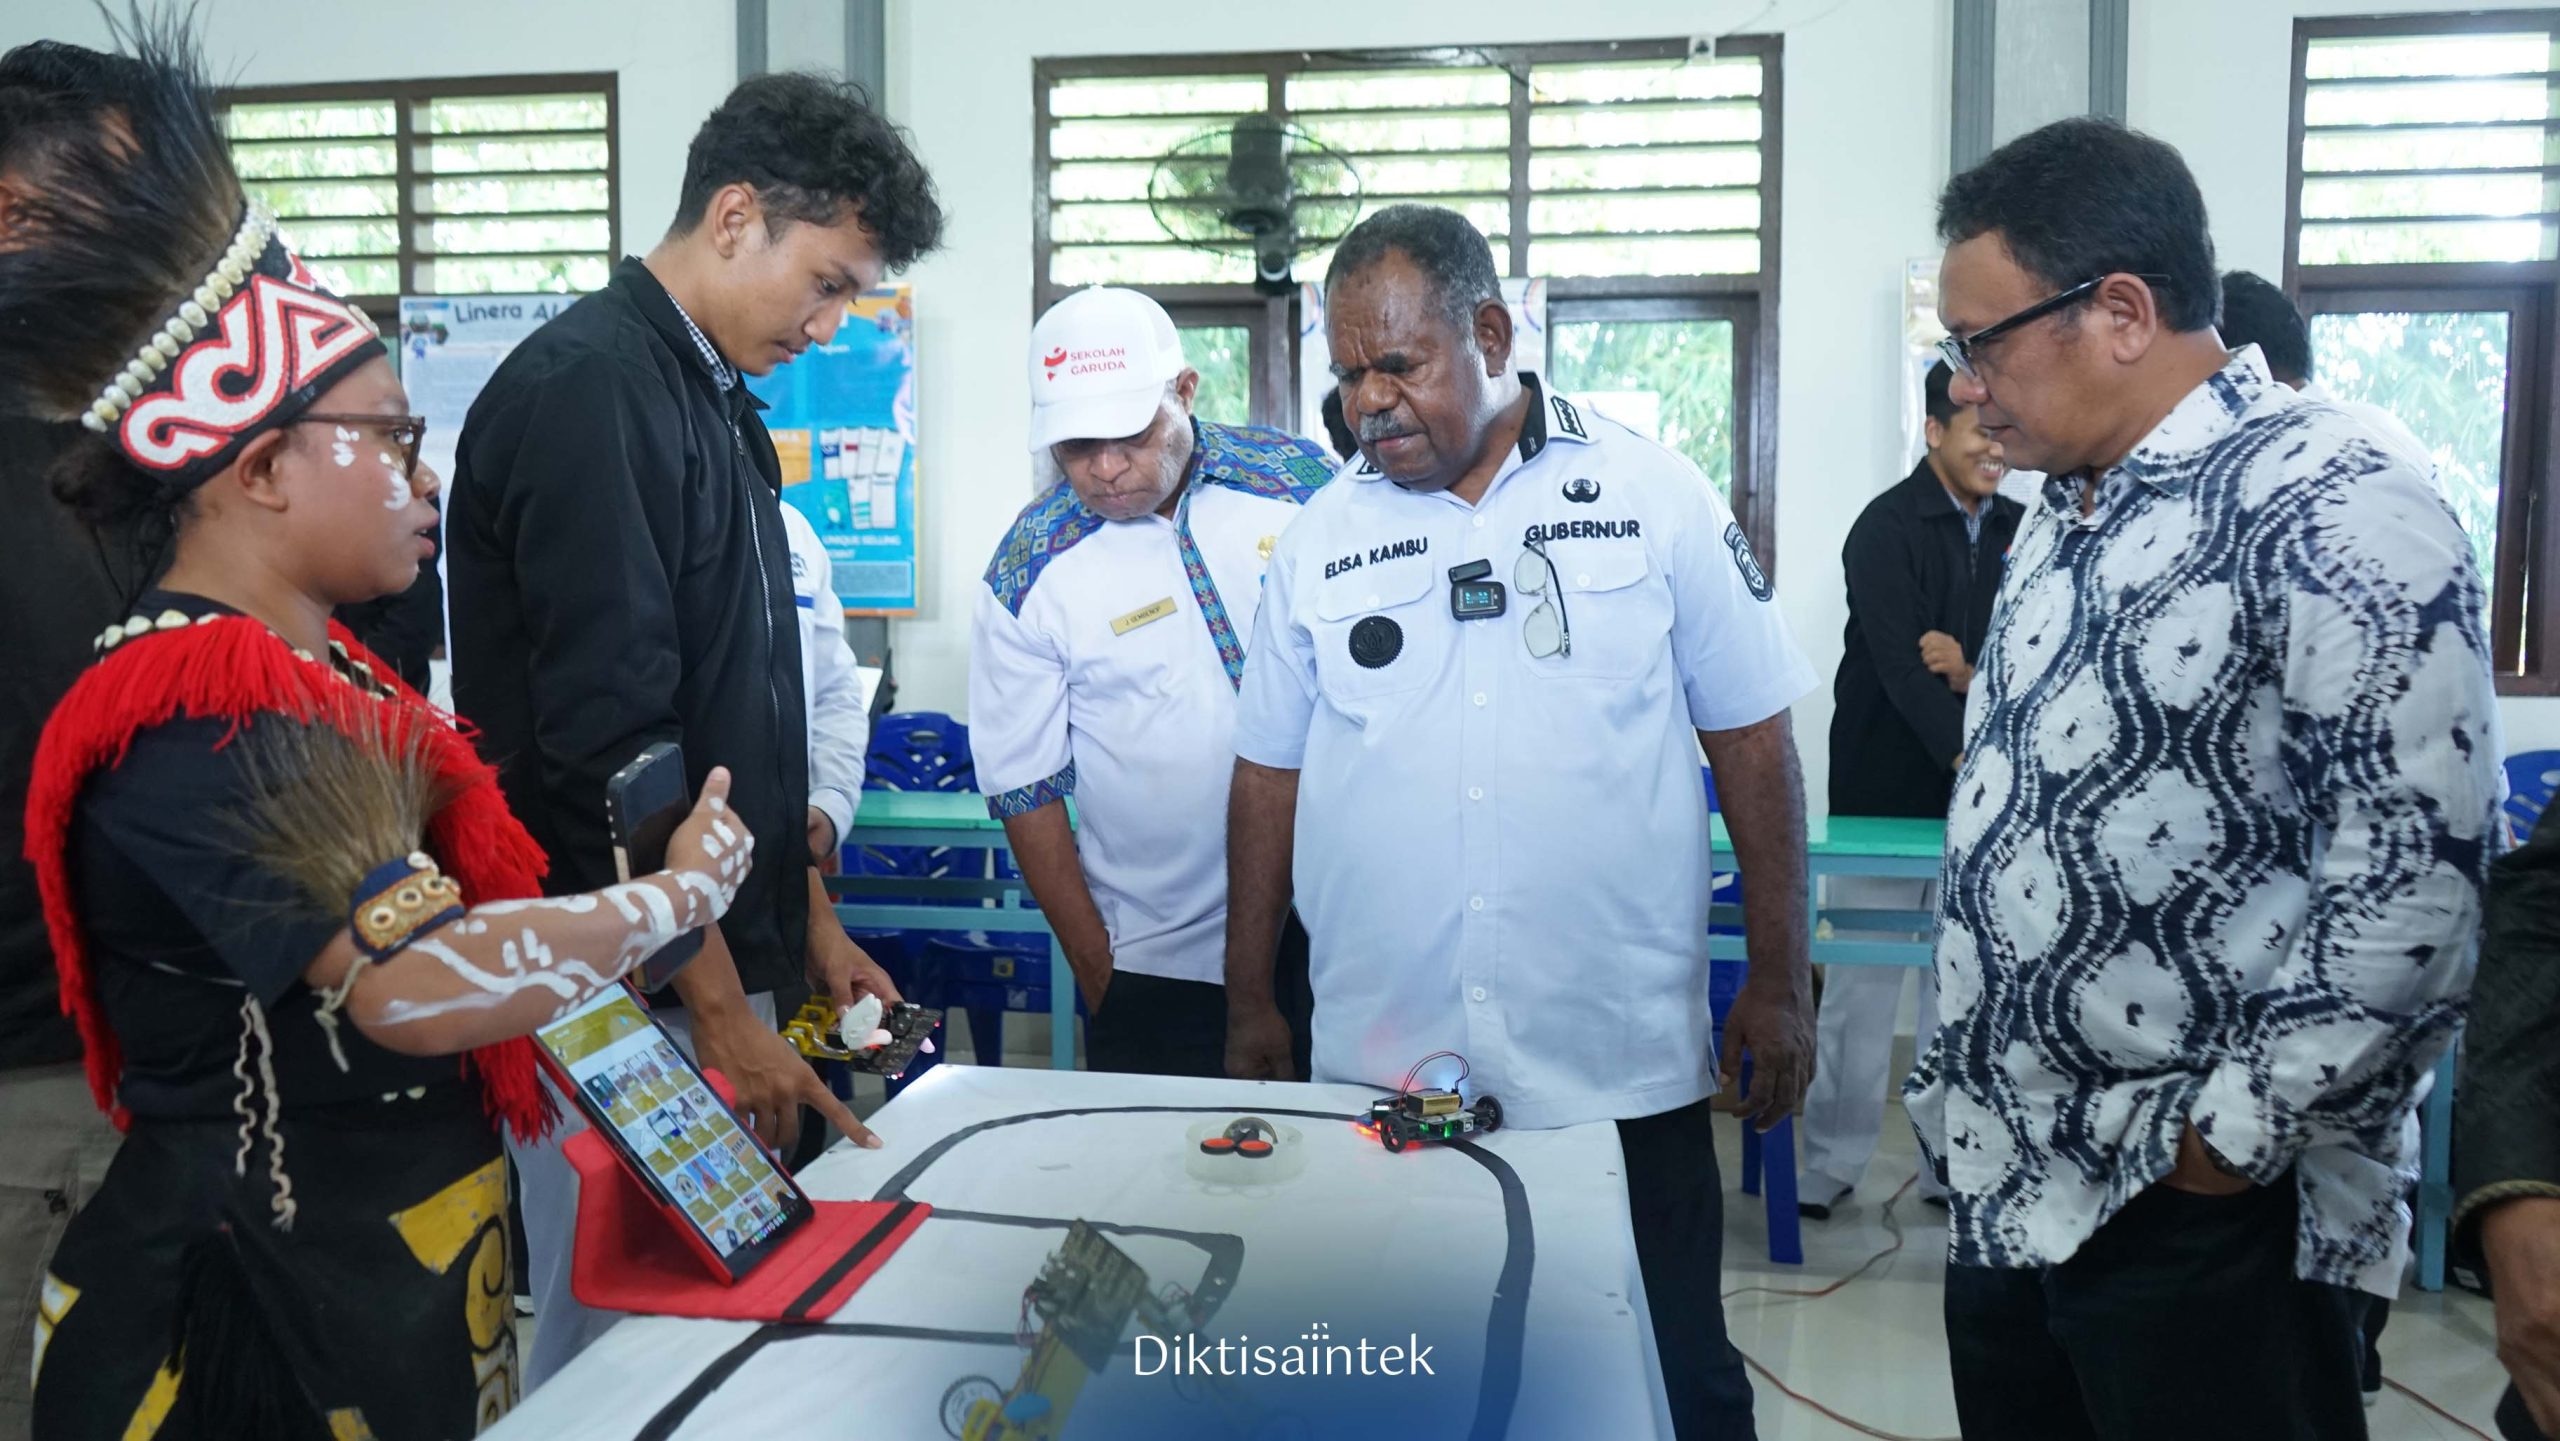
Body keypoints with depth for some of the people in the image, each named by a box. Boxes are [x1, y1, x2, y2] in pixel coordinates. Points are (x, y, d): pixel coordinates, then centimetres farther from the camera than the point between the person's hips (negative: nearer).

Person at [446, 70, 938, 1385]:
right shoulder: (589, 390, -15)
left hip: (715, 963, 9)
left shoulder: (718, 401, 13)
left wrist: (806, 921, 15)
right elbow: (606, 747, -21)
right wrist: (722, 1011, -18)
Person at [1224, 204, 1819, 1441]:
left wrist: (1779, 984, 1)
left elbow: (1752, 744, 1)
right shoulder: (1323, 538, 5)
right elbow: (1270, 776, 9)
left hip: (1622, 1067, -2)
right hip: (1381, 1068, 2)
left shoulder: (1654, 498, -2)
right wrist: (1248, 1005, 10)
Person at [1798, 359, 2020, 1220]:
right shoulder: (1887, 528, -9)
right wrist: (1969, 761, -30)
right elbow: (1900, 665, -20)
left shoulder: (2018, 529, 9)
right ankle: (1829, 1165, 13)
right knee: (1862, 983, 3)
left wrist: (1973, 669, -16)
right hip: (1886, 789, -5)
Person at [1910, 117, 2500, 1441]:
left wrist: (2242, 1131, -17)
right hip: (2006, 1182, 8)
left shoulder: (2330, 506, -14)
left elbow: (2421, 867, -20)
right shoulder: (2063, 514, 12)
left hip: (2200, 1209, -8)